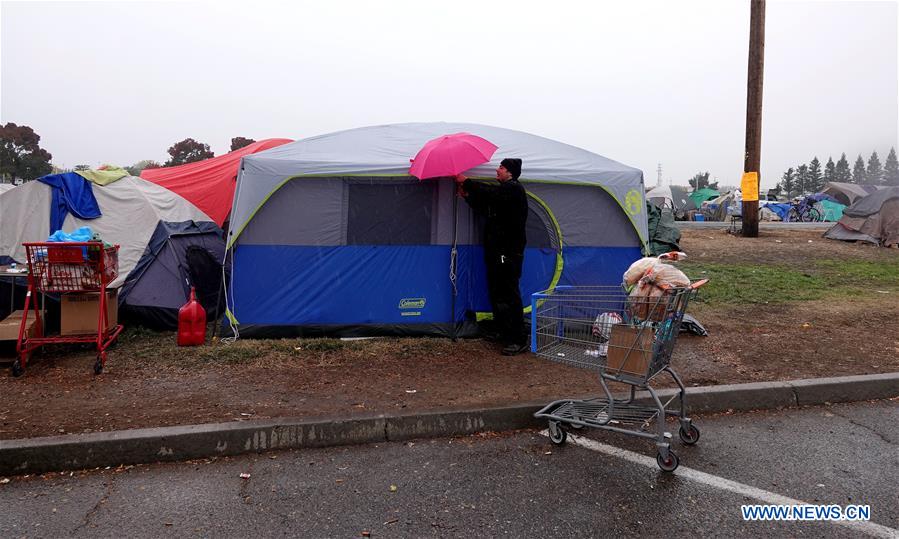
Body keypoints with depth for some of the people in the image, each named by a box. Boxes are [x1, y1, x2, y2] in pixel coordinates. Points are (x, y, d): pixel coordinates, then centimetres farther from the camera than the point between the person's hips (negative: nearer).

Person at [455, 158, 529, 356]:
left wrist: (466, 182, -15)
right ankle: (504, 333, 22)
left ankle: (518, 340, -5)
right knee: (497, 293, 13)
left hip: (508, 252, -10)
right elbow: (485, 210, 22)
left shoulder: (514, 189, -9)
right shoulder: (504, 190, 22)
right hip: (496, 251, 10)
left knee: (509, 295, -9)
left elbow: (490, 193, -25)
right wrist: (467, 196, 9)